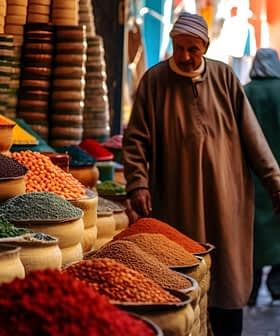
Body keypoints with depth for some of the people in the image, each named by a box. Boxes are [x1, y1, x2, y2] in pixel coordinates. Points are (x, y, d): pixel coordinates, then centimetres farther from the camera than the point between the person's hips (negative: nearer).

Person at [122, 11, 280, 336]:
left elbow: (250, 133, 6)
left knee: (229, 275, 7)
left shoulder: (224, 76, 5)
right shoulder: (154, 79, 0)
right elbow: (136, 138, -1)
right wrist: (138, 183, -13)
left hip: (226, 198, 2)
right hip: (177, 200, -2)